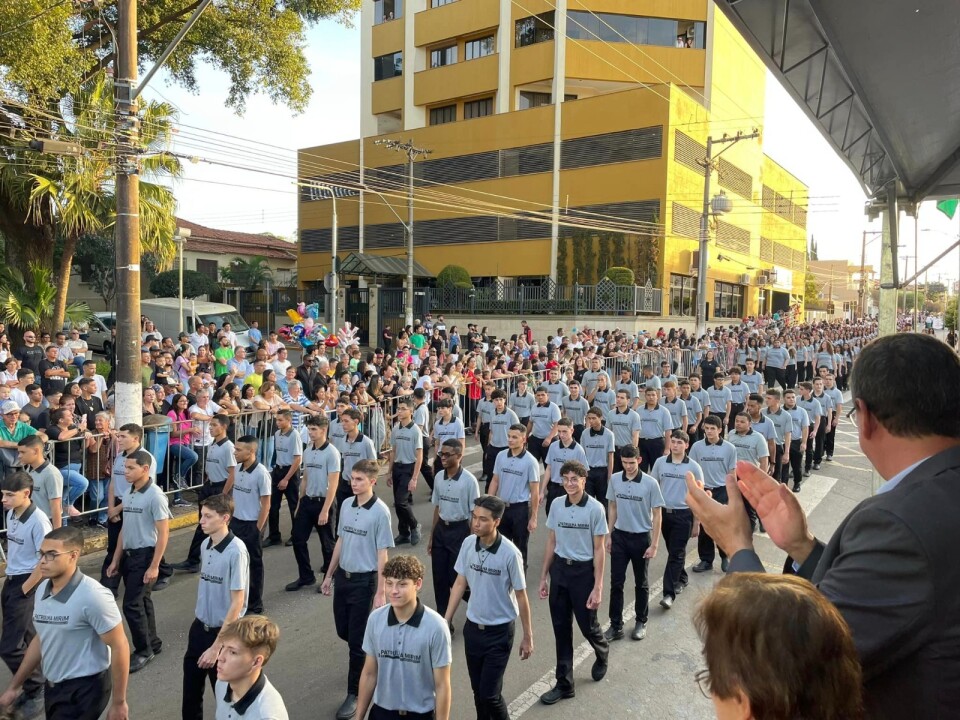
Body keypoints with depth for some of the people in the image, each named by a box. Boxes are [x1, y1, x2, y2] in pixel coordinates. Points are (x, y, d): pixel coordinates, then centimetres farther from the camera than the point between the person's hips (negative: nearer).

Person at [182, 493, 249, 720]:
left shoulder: (236, 551, -22)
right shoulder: (205, 545, -1)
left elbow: (237, 603, -20)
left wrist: (217, 645, -18)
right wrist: (200, 623, 12)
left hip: (223, 633, -6)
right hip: (199, 627, 6)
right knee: (190, 696, 18)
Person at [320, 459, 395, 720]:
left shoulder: (380, 512, -16)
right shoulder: (346, 505, 2)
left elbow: (382, 554, -14)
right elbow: (340, 541, 11)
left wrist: (380, 592, -13)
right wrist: (329, 575, 14)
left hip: (364, 580, -6)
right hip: (343, 576, 6)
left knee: (357, 639, 2)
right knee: (343, 631, 18)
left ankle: (354, 694, 20)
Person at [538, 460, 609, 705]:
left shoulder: (595, 508, -13)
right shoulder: (556, 506, -1)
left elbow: (599, 550, -10)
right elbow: (551, 543, 7)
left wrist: (598, 587, -11)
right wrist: (544, 577, 8)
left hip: (583, 571, -4)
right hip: (559, 569, 4)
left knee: (587, 625, 11)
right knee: (561, 628, 10)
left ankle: (602, 653, 46)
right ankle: (564, 684, 23)